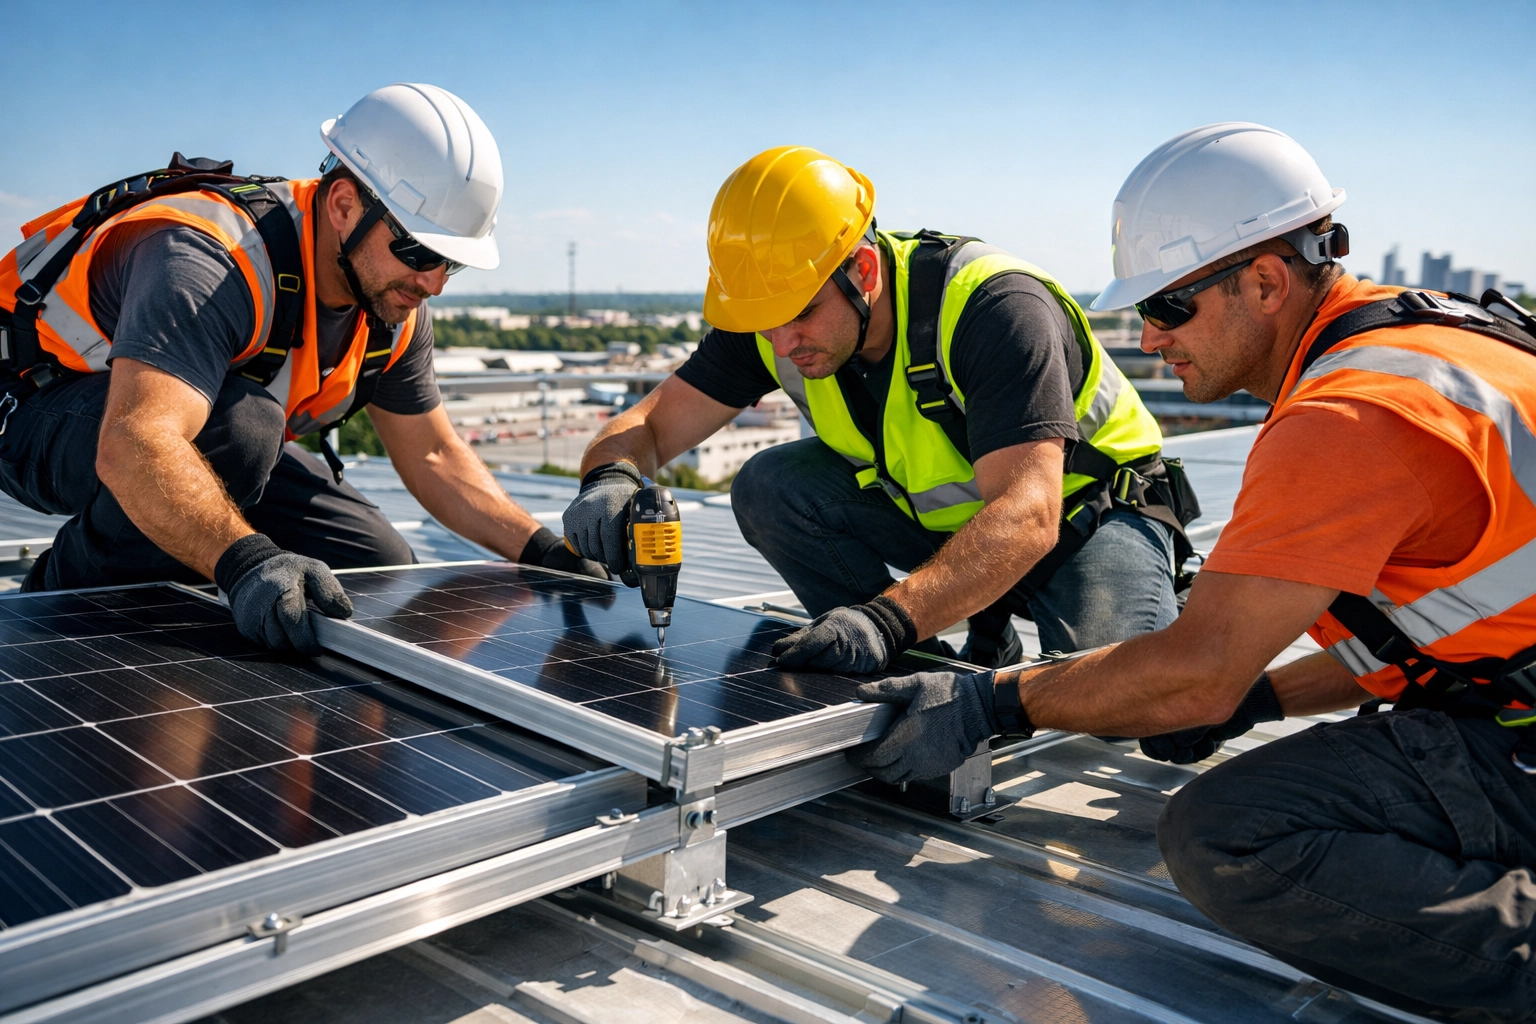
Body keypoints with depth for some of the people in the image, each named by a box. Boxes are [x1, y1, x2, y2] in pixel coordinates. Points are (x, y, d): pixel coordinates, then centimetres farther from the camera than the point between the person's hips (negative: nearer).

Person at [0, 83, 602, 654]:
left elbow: (433, 457, 0)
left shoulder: (393, 307, -9)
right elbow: (134, 447, -49)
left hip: (212, 438, 7)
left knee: (379, 571, -3)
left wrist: (544, 553, -10)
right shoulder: (209, 262, -35)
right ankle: (65, 598, -15)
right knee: (240, 424, -38)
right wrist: (246, 562, -63)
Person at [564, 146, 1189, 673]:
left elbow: (1026, 515, -42)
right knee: (768, 488, -17)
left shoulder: (995, 307, -33)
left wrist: (890, 619, -56)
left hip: (1086, 507, -5)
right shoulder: (774, 320, -15)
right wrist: (610, 478, -35)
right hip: (943, 512, 6)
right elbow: (649, 425, -11)